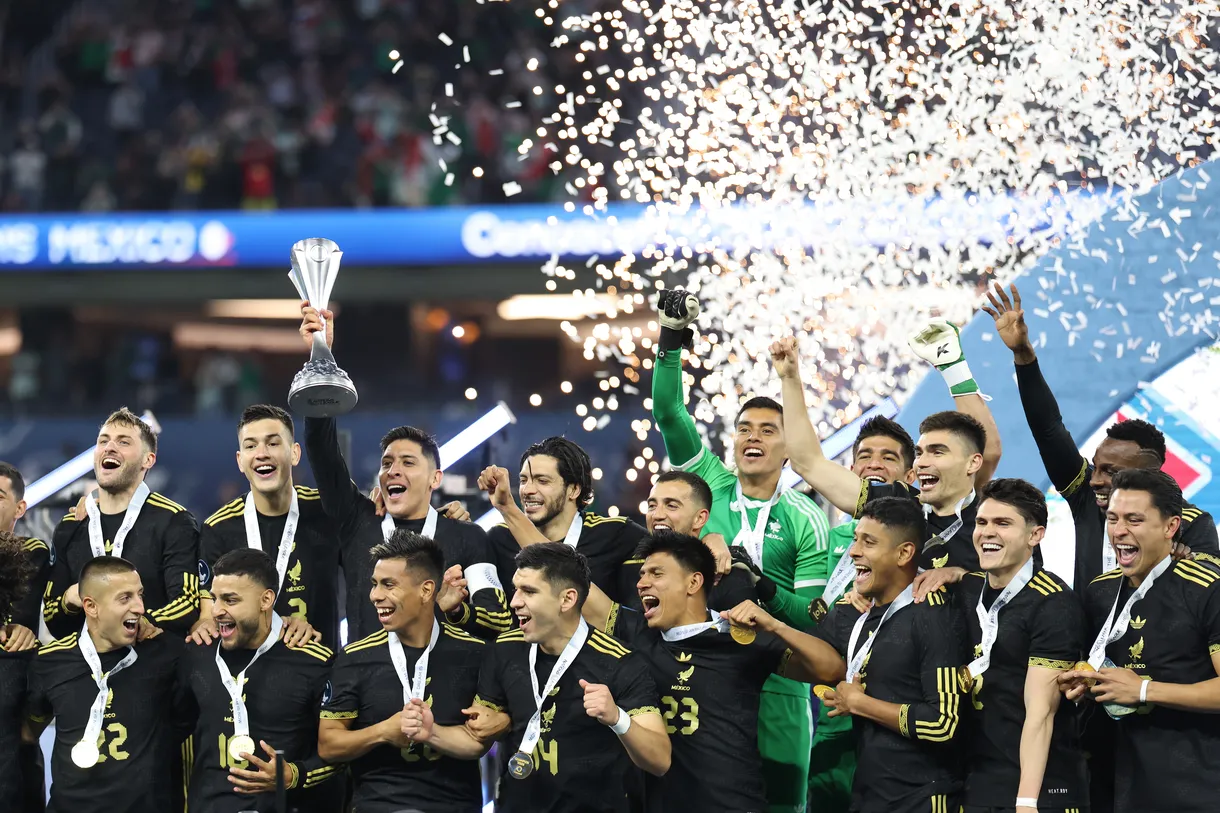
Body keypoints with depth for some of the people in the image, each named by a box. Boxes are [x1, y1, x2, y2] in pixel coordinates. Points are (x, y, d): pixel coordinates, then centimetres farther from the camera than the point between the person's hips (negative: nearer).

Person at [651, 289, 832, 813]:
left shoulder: (804, 520, 1)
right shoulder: (711, 486, 8)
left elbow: (813, 613, -2)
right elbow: (668, 413, 2)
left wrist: (765, 590, -19)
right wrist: (671, 339, -5)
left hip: (776, 689, -2)